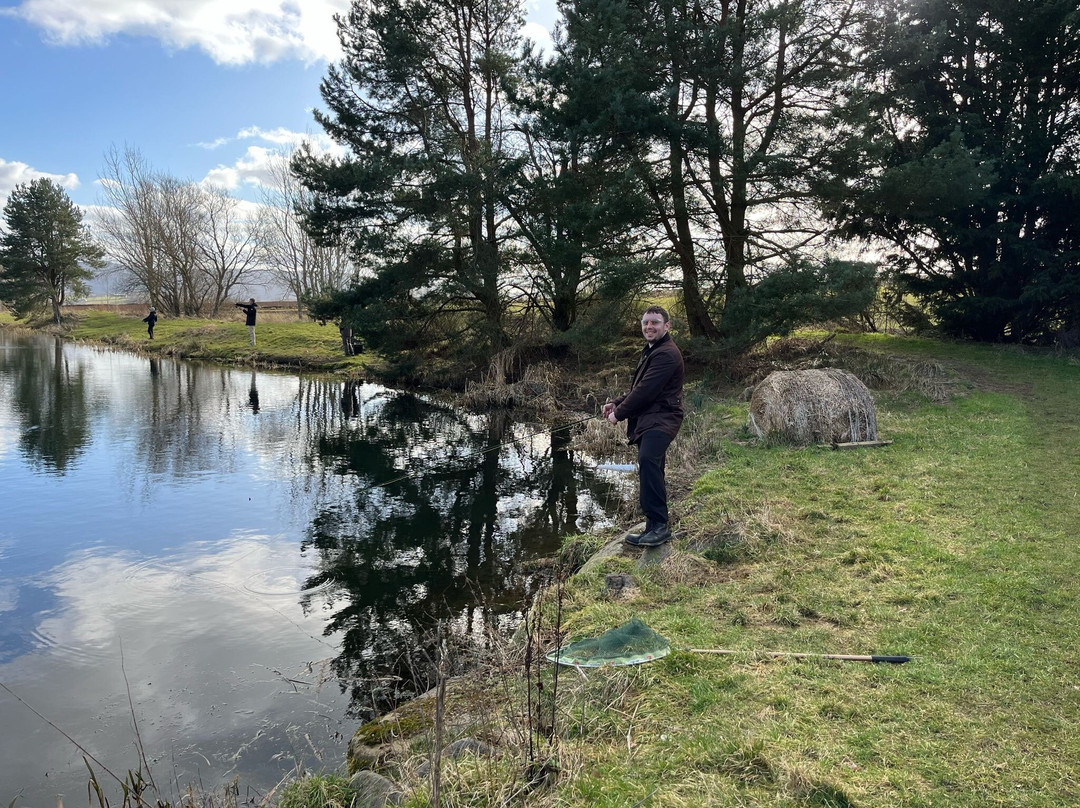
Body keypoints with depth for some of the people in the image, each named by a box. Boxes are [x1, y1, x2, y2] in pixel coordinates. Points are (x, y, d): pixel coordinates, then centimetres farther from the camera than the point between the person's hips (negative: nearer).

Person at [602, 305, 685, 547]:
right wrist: (616, 403, 11)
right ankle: (655, 528, 20)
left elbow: (645, 390, -18)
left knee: (648, 461, -31)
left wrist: (619, 413, -8)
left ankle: (659, 524, -32)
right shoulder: (651, 351, 24)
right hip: (647, 420, 11)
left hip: (660, 420, -11)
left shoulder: (666, 354, -12)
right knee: (651, 470, 12)